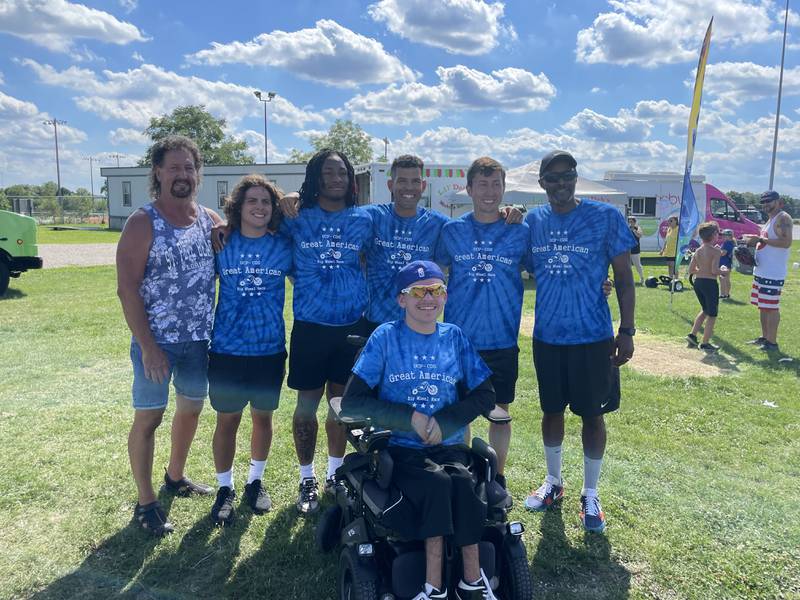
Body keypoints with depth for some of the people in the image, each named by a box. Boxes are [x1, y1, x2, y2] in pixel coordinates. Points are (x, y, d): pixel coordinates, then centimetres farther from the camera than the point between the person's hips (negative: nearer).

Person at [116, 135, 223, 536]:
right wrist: (147, 345, -18)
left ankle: (175, 477, 39)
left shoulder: (212, 221, 4)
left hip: (199, 339, 5)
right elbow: (127, 288, -13)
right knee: (149, 418, 3)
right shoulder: (143, 224, -9)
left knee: (191, 409, 17)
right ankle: (145, 503, 18)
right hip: (157, 341, -5)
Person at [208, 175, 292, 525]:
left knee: (263, 417, 14)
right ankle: (225, 488, 27)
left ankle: (255, 481, 35)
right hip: (226, 350, -1)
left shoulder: (283, 247, -2)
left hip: (270, 349, 1)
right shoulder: (221, 244, -2)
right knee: (227, 420, 9)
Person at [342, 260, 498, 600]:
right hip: (400, 449, -2)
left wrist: (443, 421, -12)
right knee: (437, 483, -29)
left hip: (449, 446, 2)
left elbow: (485, 396, 5)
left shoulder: (455, 338, 5)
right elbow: (352, 402, -7)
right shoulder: (386, 337, -3)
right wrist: (411, 418, -17)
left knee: (462, 483, -27)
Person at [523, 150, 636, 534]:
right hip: (547, 336, 3)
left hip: (593, 337, -3)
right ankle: (553, 481, 36)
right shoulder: (532, 220, 3)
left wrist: (626, 331, -8)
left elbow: (624, 279, -4)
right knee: (551, 410, 16)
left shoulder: (606, 217, -6)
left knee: (592, 413, 8)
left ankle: (590, 494, 26)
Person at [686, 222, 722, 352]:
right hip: (710, 283, -7)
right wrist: (722, 270, -3)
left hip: (698, 282, 7)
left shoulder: (698, 251, 6)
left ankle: (693, 335, 21)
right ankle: (705, 343, 8)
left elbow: (691, 269, 6)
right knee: (712, 314, 6)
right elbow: (715, 270, -22)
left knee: (705, 310, 25)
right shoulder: (716, 251, -13)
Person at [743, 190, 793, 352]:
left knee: (771, 308, -6)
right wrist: (753, 242, 11)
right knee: (763, 306, 16)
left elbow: (786, 242, -24)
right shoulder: (770, 219, 18)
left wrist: (761, 239, -23)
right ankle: (764, 337, 25)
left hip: (773, 273, -10)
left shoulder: (783, 218, -12)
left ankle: (772, 342, 0)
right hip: (762, 271, 10)